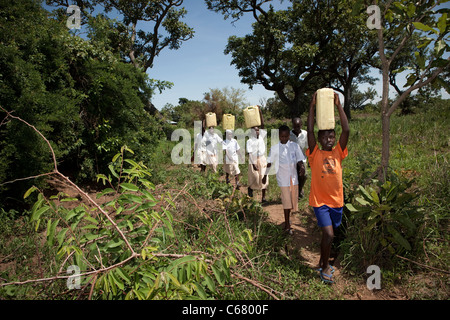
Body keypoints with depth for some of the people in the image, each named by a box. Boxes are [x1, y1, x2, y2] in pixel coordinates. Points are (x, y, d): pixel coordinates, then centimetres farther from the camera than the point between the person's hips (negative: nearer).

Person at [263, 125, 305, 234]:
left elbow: (299, 159, -1)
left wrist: (302, 167, -23)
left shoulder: (295, 146, 2)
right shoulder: (275, 147, -3)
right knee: (286, 200, -3)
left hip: (294, 176, 3)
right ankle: (287, 225, 8)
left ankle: (288, 218, 33)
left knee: (293, 199, 11)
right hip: (282, 177, -3)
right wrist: (265, 175, 5)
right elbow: (269, 162, 3)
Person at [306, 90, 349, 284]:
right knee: (328, 234, -11)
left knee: (328, 234, 16)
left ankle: (322, 261, 38)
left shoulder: (338, 153, 3)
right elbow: (310, 131, -13)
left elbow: (346, 131, -6)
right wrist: (312, 106, -13)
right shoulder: (315, 154, -5)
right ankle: (325, 269, 10)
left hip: (336, 201, 4)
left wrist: (338, 106, -8)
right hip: (320, 201, -4)